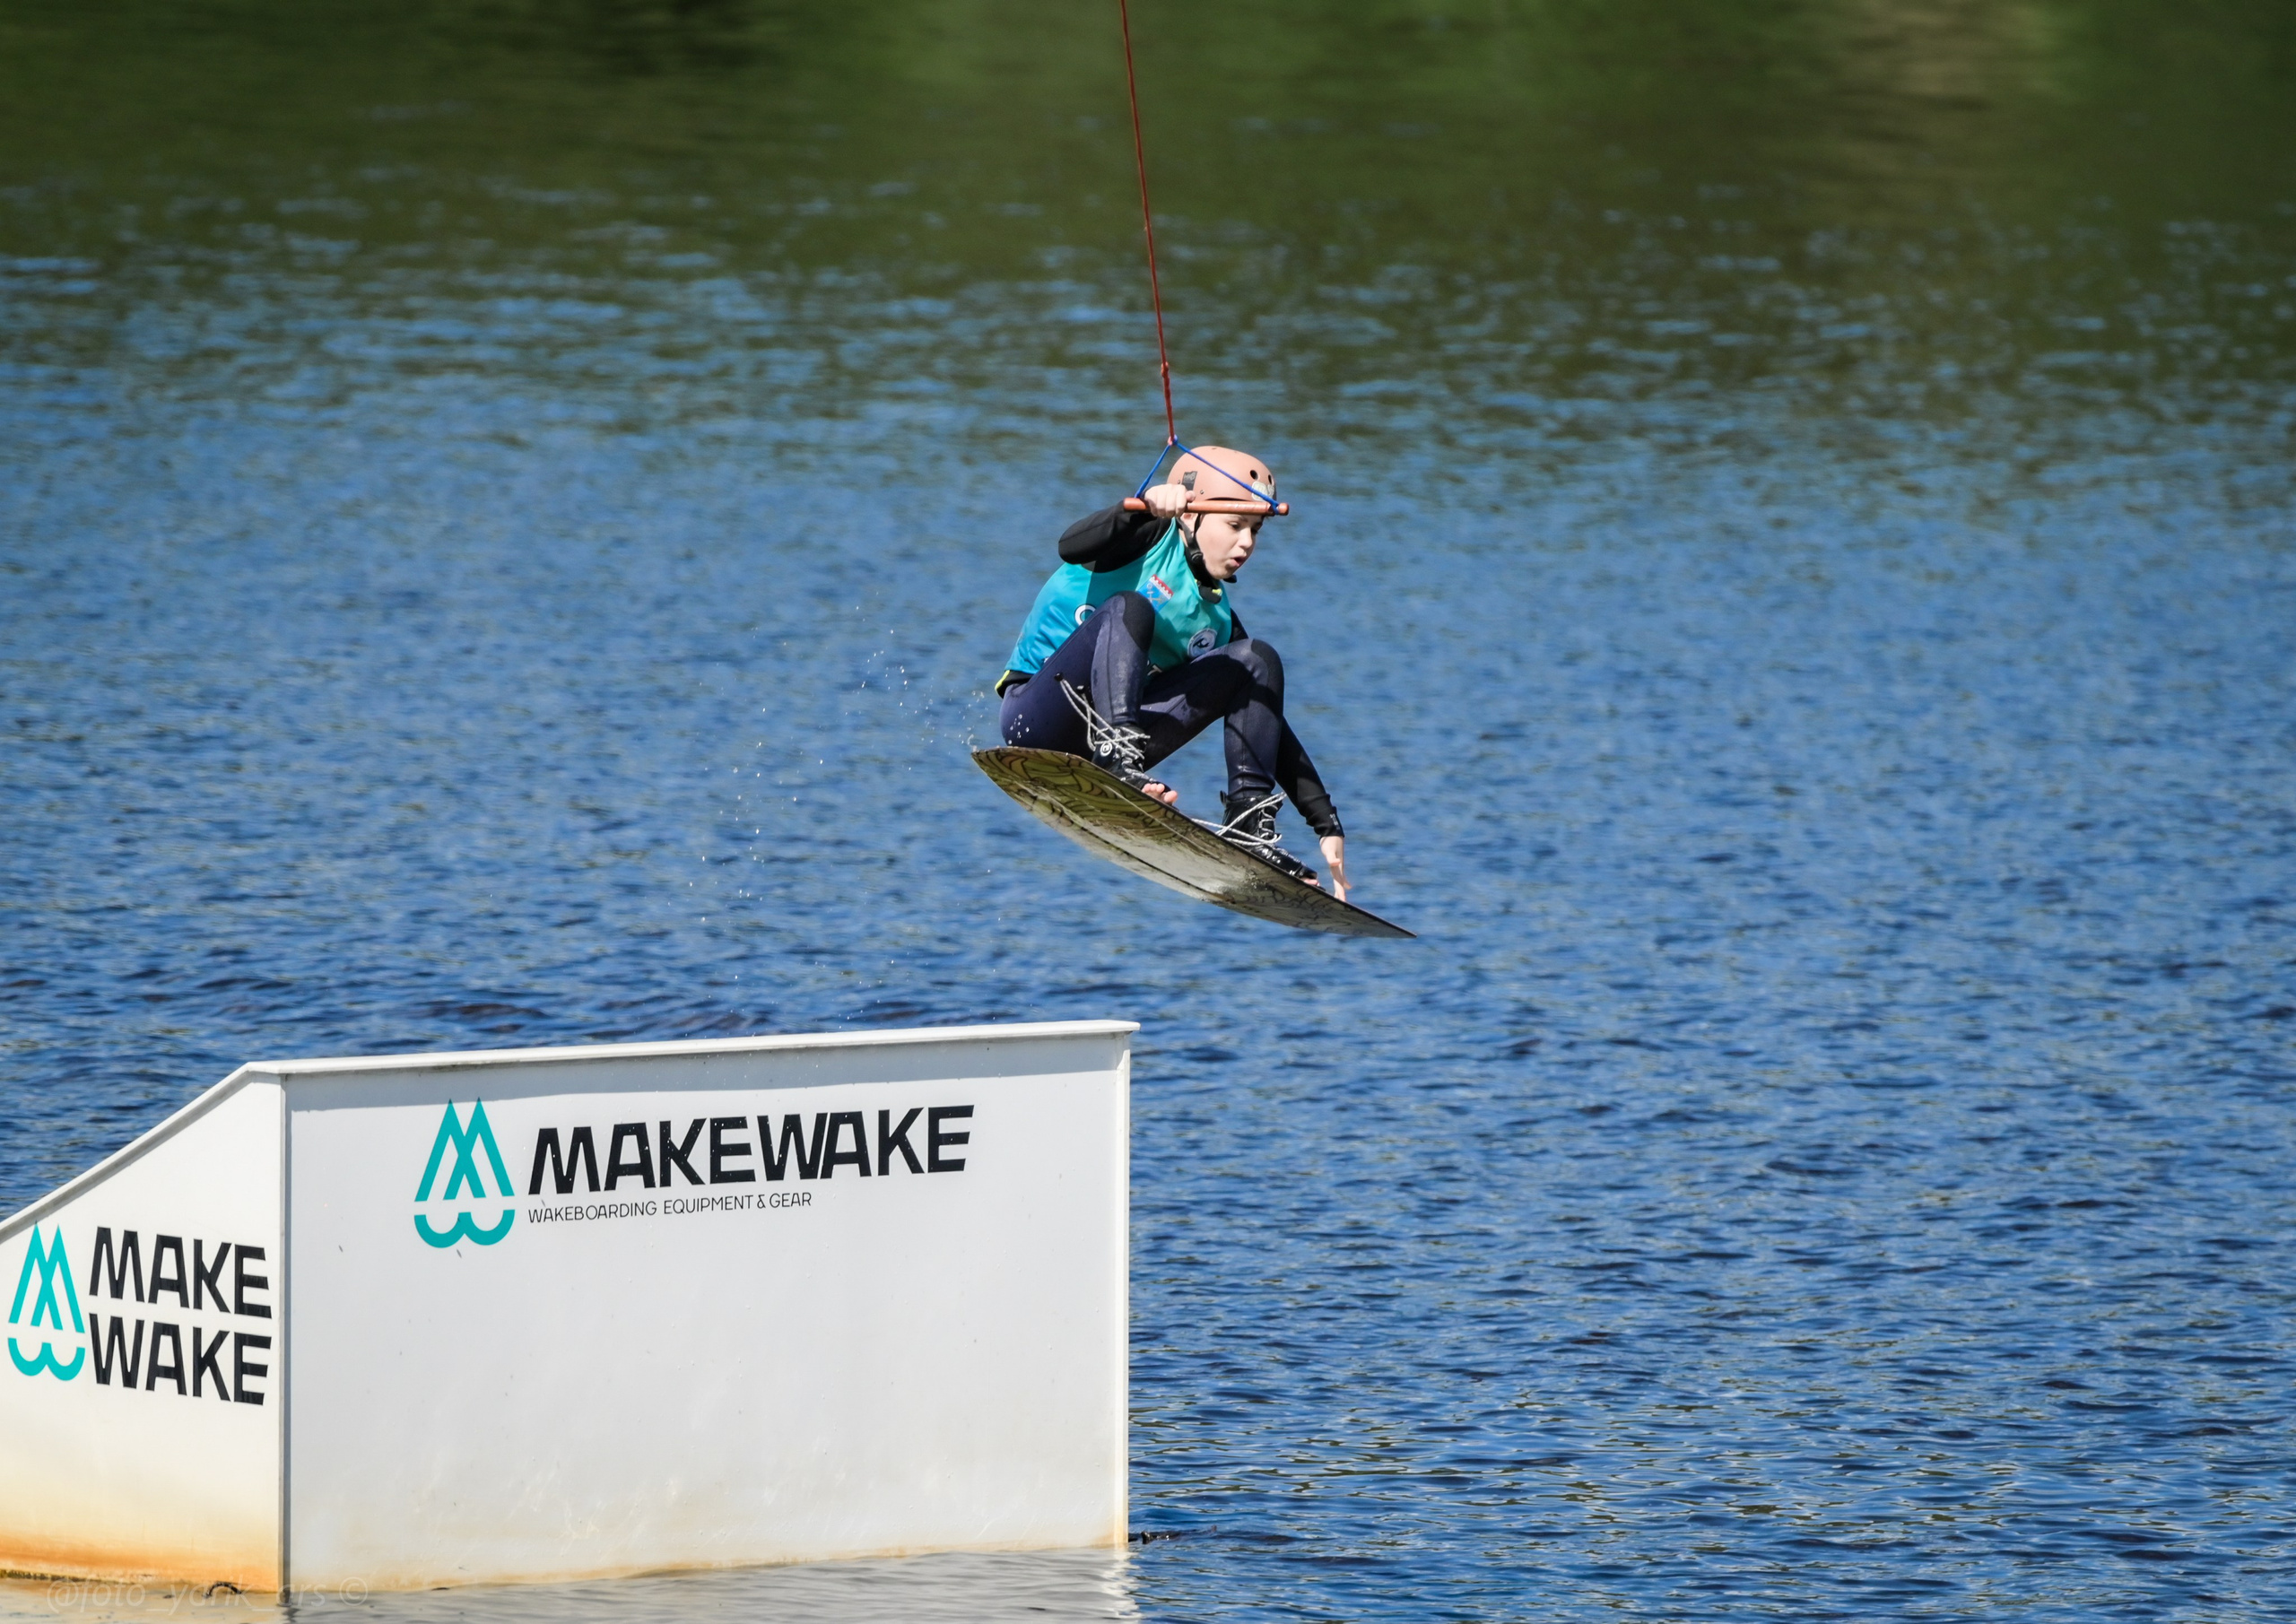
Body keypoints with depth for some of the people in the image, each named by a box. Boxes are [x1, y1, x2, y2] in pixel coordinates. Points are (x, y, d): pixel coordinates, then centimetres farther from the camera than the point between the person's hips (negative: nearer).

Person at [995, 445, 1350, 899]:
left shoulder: (1216, 618, 12)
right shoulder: (1153, 538, -4)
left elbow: (1270, 728, 13)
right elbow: (1072, 548, -27)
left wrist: (1327, 826, 6)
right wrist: (1144, 507, -44)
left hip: (1105, 734, 6)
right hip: (1036, 720, -6)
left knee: (1256, 660, -3)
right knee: (1128, 608, -30)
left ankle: (1248, 825, -14)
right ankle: (1118, 760, -49)